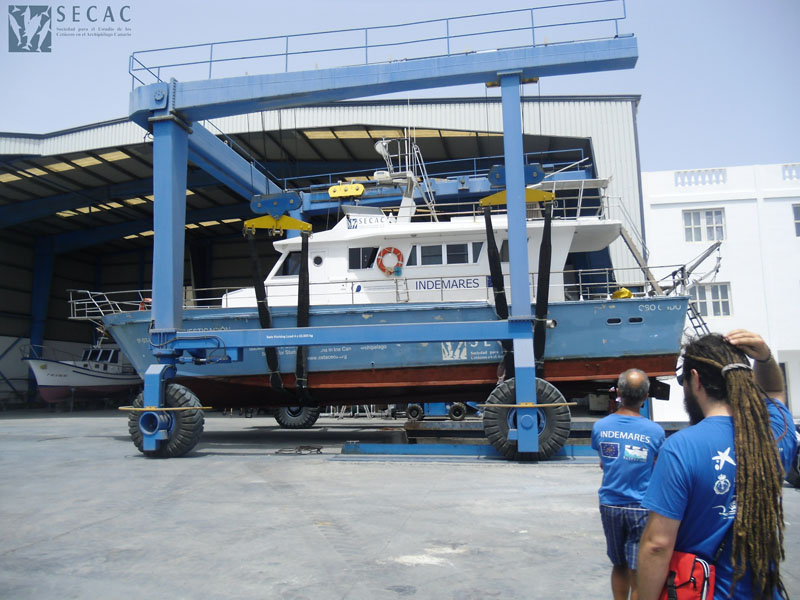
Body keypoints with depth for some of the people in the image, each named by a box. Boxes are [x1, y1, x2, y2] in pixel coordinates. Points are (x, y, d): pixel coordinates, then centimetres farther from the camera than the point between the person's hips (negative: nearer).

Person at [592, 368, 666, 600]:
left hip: (609, 505, 3)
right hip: (641, 508, -3)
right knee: (638, 575, 3)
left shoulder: (600, 427, -4)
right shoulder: (655, 431, -12)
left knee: (619, 565, 21)